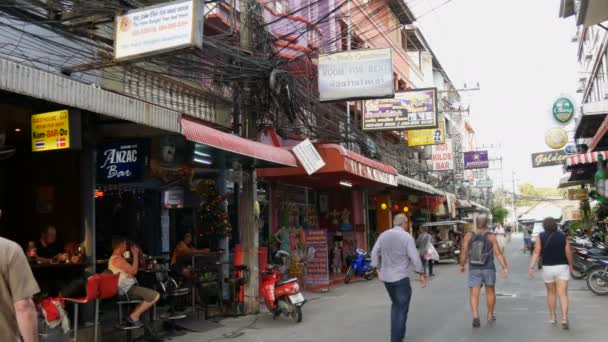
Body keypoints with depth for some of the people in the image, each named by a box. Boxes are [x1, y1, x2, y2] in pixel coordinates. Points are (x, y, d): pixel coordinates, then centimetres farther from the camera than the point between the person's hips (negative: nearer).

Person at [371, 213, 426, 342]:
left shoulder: (383, 235, 4)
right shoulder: (407, 237, -11)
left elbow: (374, 253, 7)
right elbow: (415, 257, -14)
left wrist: (379, 269, 17)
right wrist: (421, 274, -5)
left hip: (386, 277, 6)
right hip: (401, 277, -6)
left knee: (396, 304, 23)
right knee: (402, 308, 4)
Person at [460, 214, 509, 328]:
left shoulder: (468, 236, -5)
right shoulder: (491, 237, -7)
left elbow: (464, 252, -3)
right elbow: (499, 253, -11)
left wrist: (462, 265, 10)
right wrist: (505, 268, -9)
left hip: (474, 269, 0)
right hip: (488, 269, 0)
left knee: (474, 294, -1)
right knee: (490, 292, 19)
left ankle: (475, 316, -19)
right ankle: (490, 316, 30)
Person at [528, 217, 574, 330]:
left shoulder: (541, 237, -4)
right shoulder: (563, 236, -2)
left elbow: (536, 252, -12)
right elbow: (568, 253, -2)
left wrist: (531, 267, -14)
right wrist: (571, 265, 15)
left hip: (547, 268, 1)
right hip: (562, 267, 0)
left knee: (551, 292, 17)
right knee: (563, 293, -3)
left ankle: (553, 316, 26)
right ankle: (564, 318, -18)